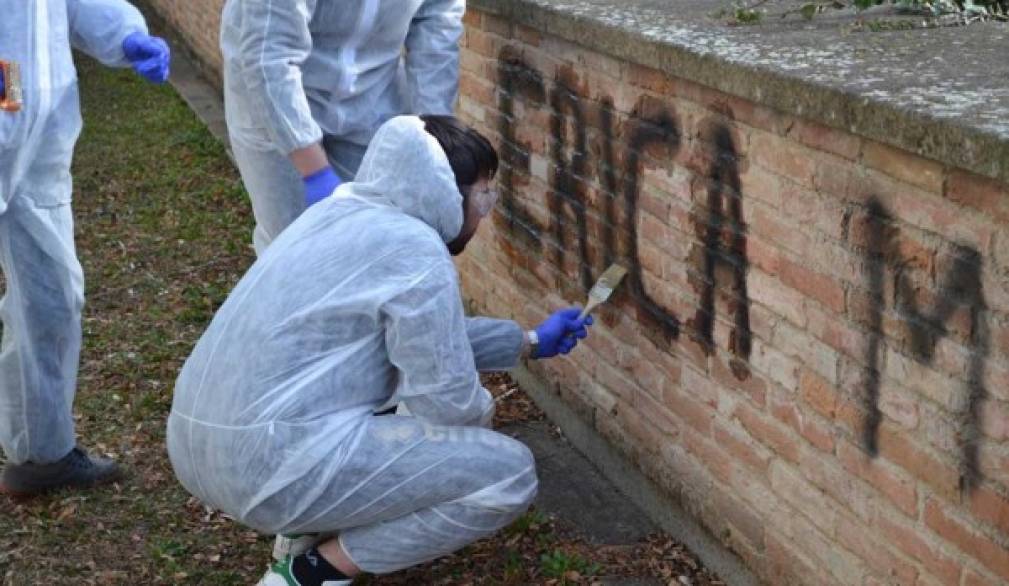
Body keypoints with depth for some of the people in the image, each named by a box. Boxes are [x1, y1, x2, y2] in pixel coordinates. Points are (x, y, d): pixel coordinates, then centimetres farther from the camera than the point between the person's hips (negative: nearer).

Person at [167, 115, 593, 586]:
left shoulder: (347, 212, 15)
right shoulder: (418, 253, -13)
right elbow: (450, 402, -9)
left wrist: (530, 343, 33)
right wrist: (483, 408, 15)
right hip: (276, 462, -10)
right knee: (510, 473, -4)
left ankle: (311, 529, 18)